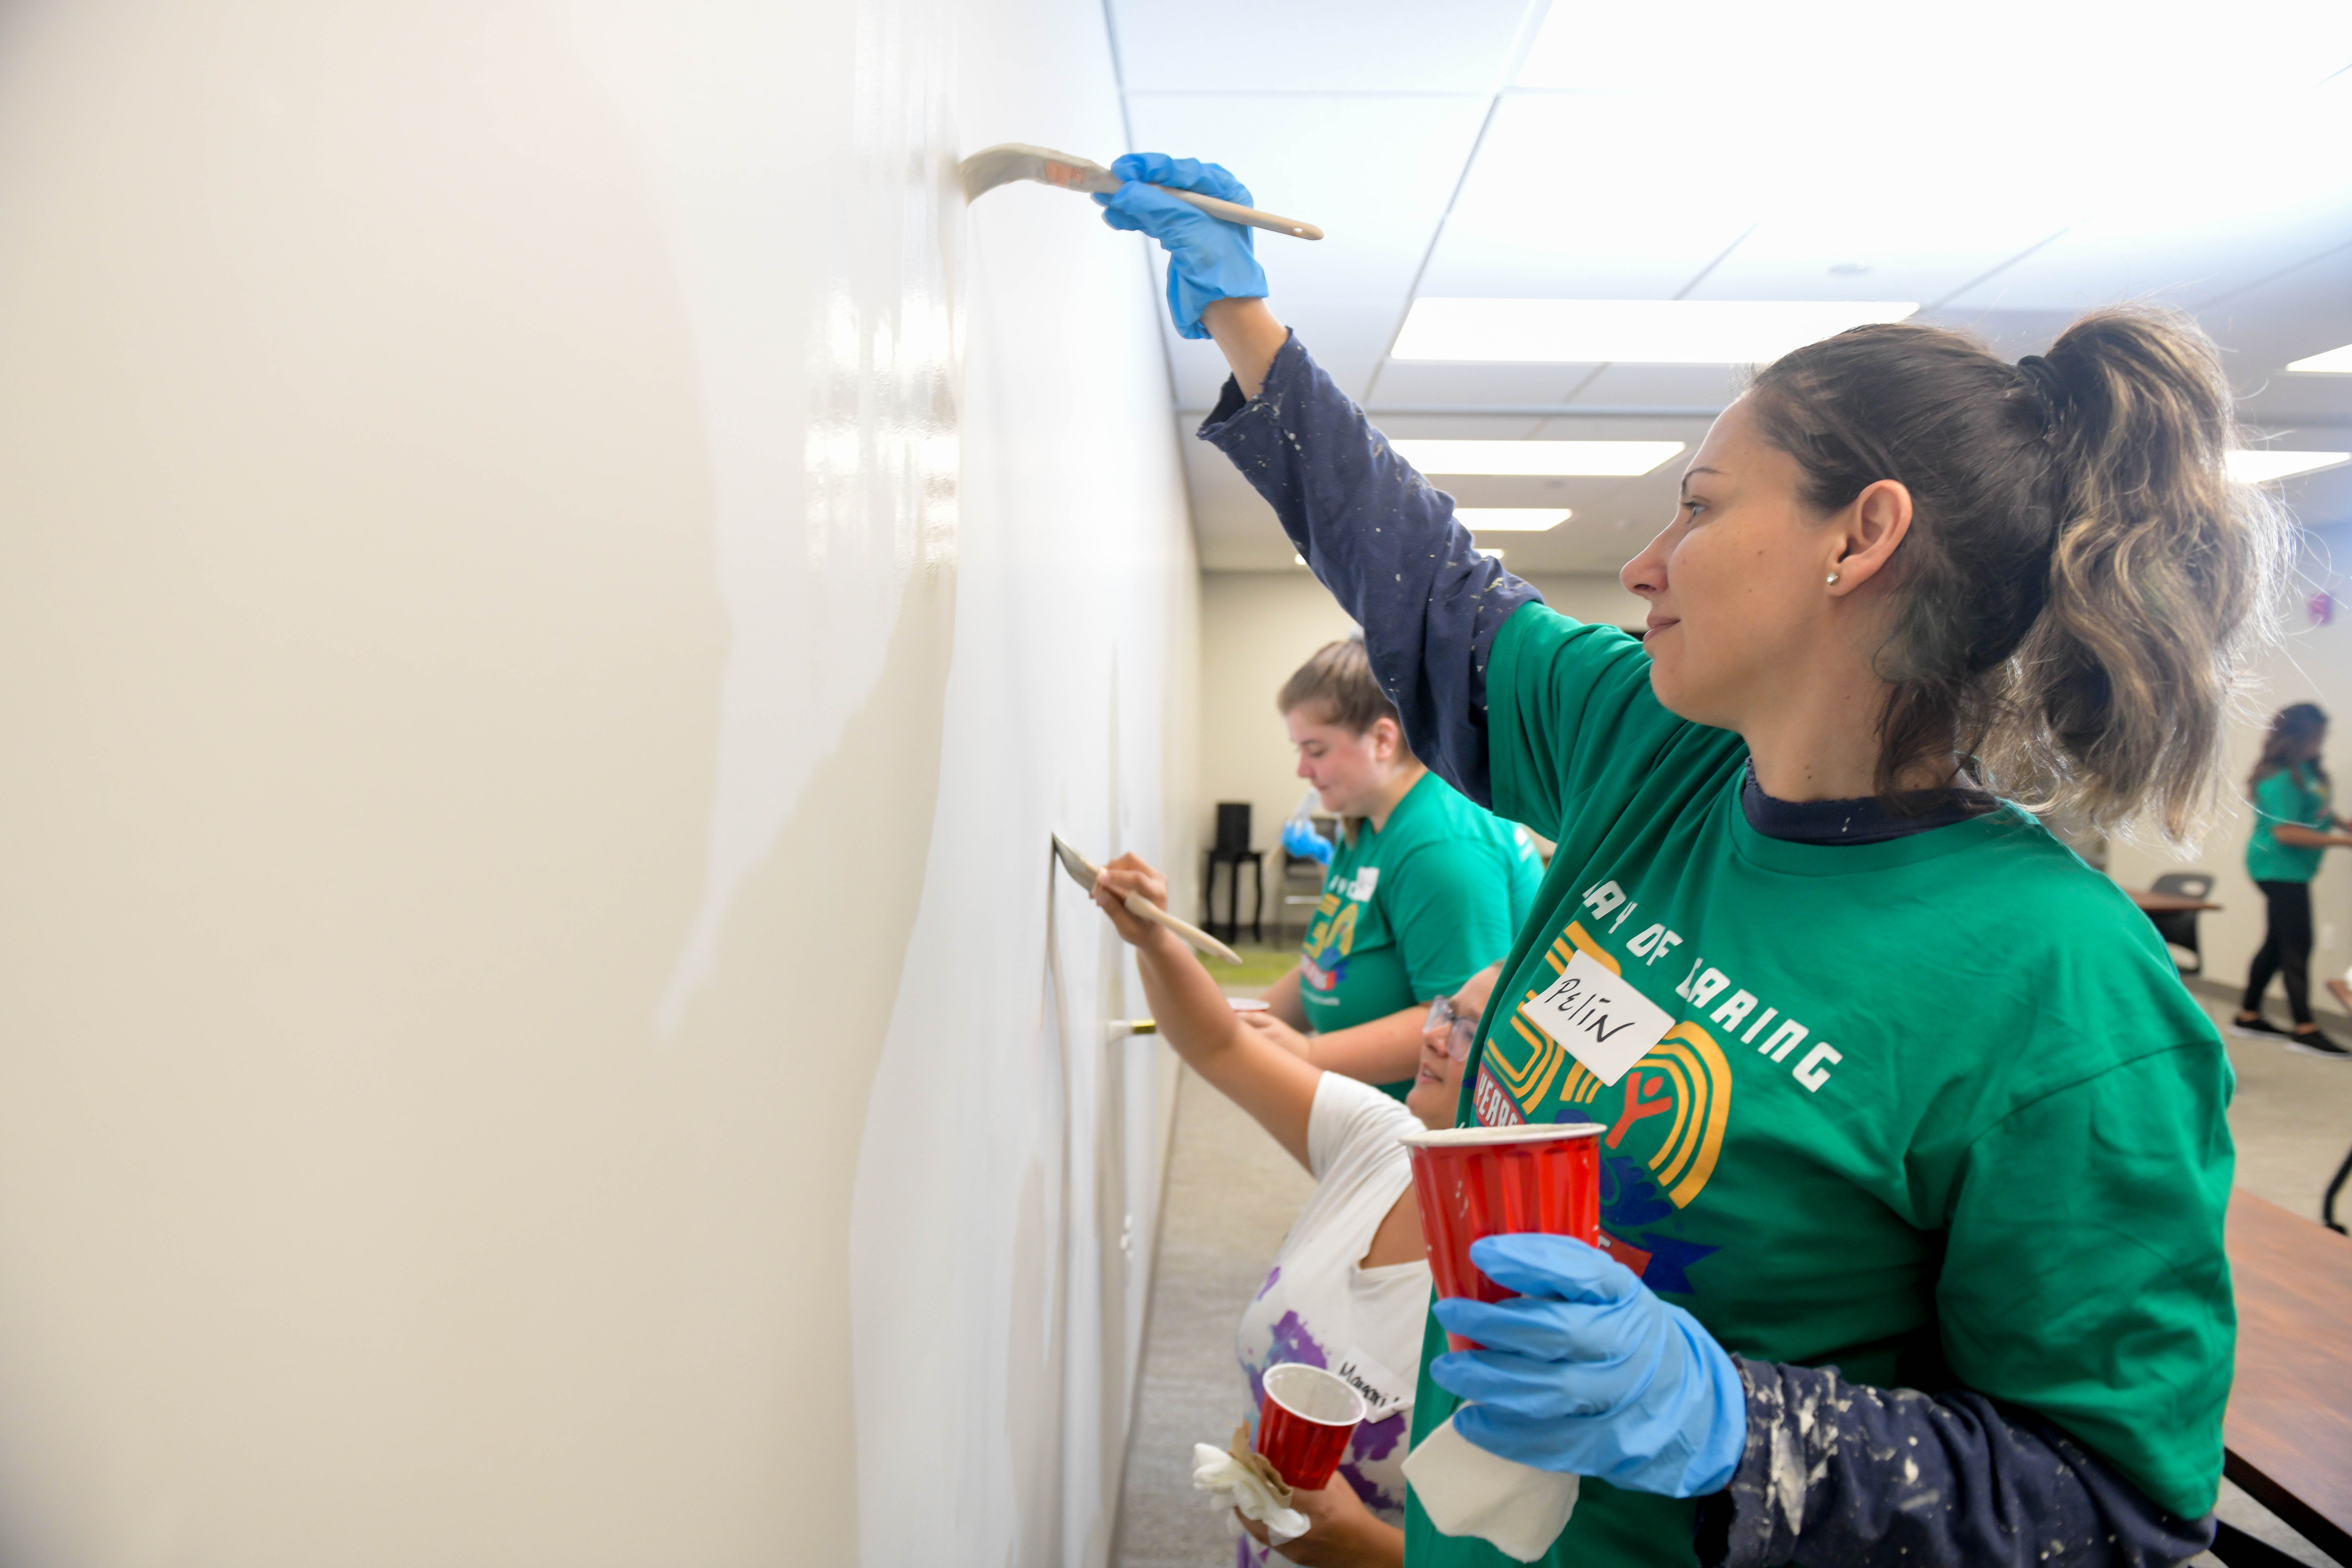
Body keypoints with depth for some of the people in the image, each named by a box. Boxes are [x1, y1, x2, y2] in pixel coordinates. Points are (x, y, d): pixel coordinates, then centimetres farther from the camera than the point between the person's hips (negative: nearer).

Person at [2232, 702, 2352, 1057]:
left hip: (2291, 869, 9)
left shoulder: (2306, 769, 6)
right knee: (2297, 947, -6)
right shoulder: (2282, 779, -21)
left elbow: (2317, 812, 19)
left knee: (2278, 943, 14)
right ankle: (2304, 1031, 0)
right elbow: (2286, 832, -24)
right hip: (2280, 868, -9)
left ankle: (2249, 1016, 22)